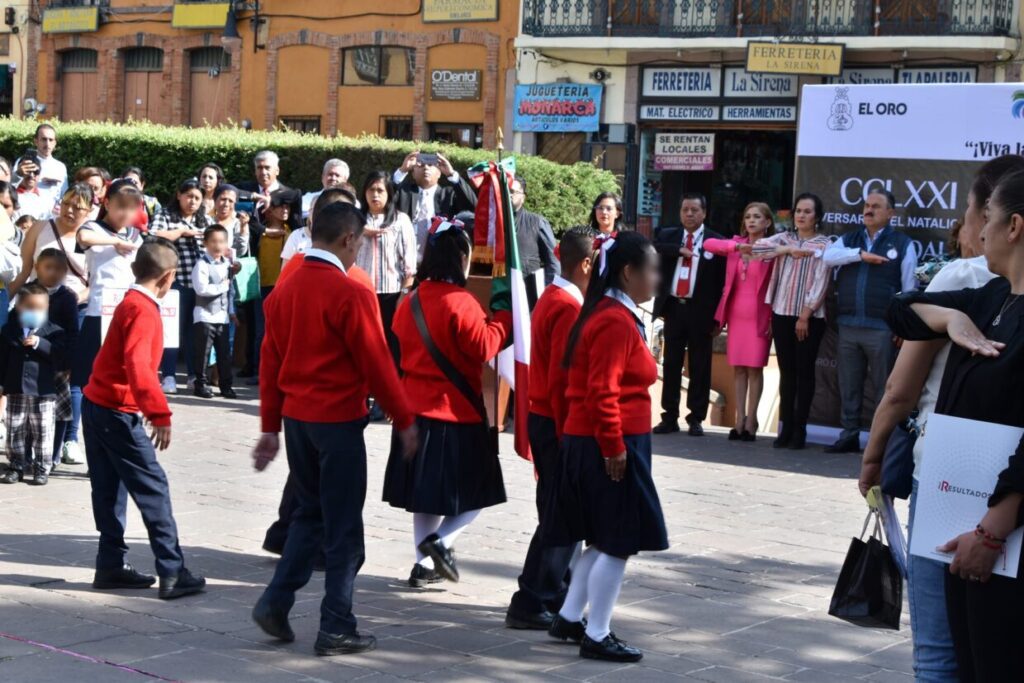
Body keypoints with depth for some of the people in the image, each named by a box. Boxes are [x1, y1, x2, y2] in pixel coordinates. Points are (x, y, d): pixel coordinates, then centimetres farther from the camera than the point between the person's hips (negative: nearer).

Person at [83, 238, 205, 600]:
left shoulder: (130, 303, 12)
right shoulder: (144, 311, -17)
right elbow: (138, 366, -30)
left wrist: (150, 409, 24)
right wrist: (160, 414, -32)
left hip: (98, 406, 10)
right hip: (118, 413, -10)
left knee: (110, 490, 13)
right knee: (153, 489, -7)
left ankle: (112, 566, 17)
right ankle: (172, 573, -6)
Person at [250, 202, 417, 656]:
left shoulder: (284, 290, 6)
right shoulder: (351, 294, -15)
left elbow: (270, 361, 9)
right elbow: (376, 364, -13)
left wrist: (271, 426, 15)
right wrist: (404, 421, -2)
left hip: (294, 416, 7)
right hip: (338, 420, -7)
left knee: (311, 513, 21)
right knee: (344, 528, 3)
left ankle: (276, 601, 14)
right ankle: (336, 629, 8)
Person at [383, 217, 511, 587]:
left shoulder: (410, 302, 5)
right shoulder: (460, 303, -18)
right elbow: (484, 347, -19)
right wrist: (505, 317, -8)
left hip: (416, 408, 7)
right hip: (456, 412, -7)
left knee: (426, 492, 16)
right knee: (474, 491, 7)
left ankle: (425, 563, 18)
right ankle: (441, 542, -11)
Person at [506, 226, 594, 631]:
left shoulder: (551, 298, 13)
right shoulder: (570, 308, -18)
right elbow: (562, 379, -22)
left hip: (542, 418, 10)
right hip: (557, 424, -10)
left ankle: (557, 594, 25)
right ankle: (532, 605, -1)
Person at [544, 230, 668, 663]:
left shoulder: (610, 314, 14)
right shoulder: (617, 322, -18)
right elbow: (602, 392, -23)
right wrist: (613, 448, -19)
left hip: (588, 444, 10)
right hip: (612, 447, -10)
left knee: (605, 540, 17)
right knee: (619, 542, -2)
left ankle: (569, 618, 24)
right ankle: (596, 636, 5)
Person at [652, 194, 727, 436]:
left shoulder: (716, 241, 0)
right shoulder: (667, 236, 10)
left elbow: (722, 281, -2)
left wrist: (718, 316, -6)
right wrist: (679, 250, -19)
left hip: (700, 311, -3)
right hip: (673, 307, 3)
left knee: (699, 366, 3)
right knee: (671, 364, 6)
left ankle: (696, 419, 10)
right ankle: (670, 417, 12)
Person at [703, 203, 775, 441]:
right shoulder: (736, 244, 10)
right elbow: (709, 243, -5)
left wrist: (774, 318, -10)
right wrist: (738, 246, -19)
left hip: (759, 316, -4)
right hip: (736, 313, 4)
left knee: (755, 368, -3)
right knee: (738, 368, 4)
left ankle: (750, 421, 1)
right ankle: (740, 420, 7)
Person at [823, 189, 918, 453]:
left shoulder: (902, 243, 2)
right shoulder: (849, 240, 14)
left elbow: (909, 288, 0)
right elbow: (829, 256, -6)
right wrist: (862, 254, -15)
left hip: (882, 328, -4)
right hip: (848, 325, 4)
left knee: (884, 387, 0)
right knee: (849, 386, 9)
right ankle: (849, 436, 17)